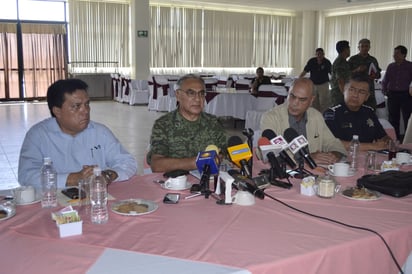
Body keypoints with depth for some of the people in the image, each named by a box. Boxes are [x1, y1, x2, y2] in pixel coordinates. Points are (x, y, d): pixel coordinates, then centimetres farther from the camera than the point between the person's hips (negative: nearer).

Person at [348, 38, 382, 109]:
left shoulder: (373, 60, 13)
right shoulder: (352, 59, 3)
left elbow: (378, 75, 18)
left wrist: (375, 75, -6)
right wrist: (357, 70, -18)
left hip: (370, 91, 3)